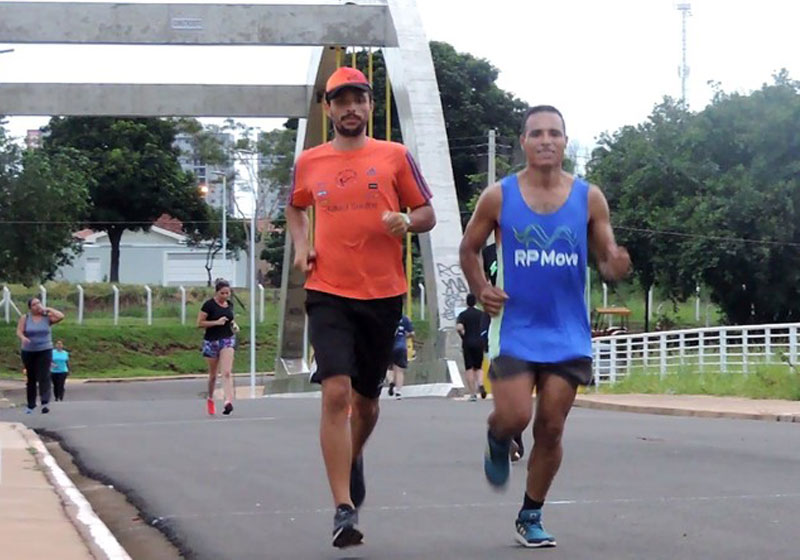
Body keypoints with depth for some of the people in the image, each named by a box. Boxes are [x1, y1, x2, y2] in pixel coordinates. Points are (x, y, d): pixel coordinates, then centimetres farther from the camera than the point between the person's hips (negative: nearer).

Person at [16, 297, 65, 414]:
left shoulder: (47, 317, 0)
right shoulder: (25, 318, 1)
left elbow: (61, 316, -16)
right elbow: (19, 331, -7)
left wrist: (48, 309, -8)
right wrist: (23, 338, -29)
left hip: (45, 351, -2)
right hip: (28, 352, 2)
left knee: (44, 377, -14)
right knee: (30, 378, 8)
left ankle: (45, 403, -24)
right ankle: (31, 405, 18)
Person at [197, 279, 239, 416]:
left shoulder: (230, 304, 7)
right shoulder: (209, 305, -10)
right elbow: (199, 323, -11)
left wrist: (234, 325, 4)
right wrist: (217, 322, -21)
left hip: (228, 340, 3)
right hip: (211, 341, -3)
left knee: (227, 372, -15)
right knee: (213, 375, 10)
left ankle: (228, 401, -27)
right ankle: (210, 399, 34)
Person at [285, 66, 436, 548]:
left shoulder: (395, 156, 4)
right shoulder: (309, 163, 8)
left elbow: (428, 214, 7)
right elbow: (295, 208, 26)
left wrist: (406, 222, -15)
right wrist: (301, 245, 7)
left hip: (383, 295, 1)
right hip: (329, 293, -1)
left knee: (366, 399, 14)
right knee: (336, 392, -17)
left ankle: (353, 458, 48)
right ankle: (345, 509, -19)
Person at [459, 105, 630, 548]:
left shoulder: (589, 198, 0)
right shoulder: (498, 197, -3)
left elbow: (607, 259, 5)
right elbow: (469, 248, 10)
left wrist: (614, 267, -19)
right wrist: (480, 289, -7)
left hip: (568, 334, 1)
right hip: (514, 329, -1)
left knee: (550, 429, 3)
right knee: (513, 416, -16)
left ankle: (530, 518, 19)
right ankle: (497, 443, 22)